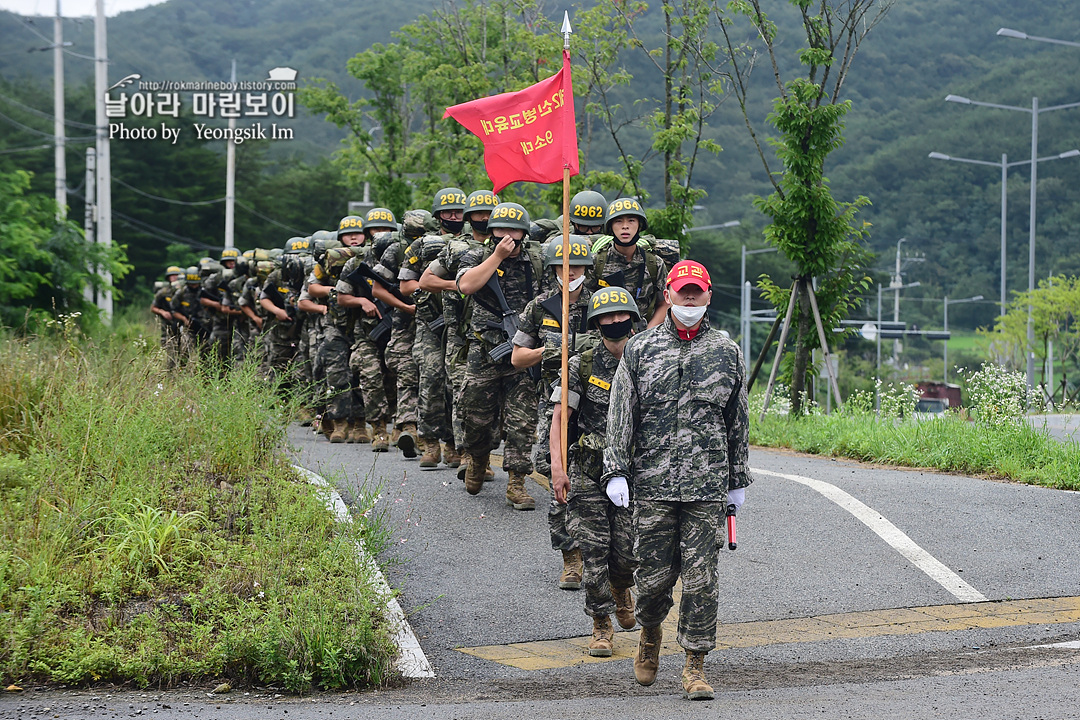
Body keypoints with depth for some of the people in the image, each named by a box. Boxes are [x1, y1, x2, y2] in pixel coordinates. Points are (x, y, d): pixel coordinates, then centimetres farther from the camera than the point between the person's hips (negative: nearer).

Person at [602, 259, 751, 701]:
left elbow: (738, 423, 13)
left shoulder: (727, 354, 8)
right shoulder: (639, 350, 6)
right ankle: (650, 634, 34)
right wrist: (615, 472, -2)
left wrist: (737, 481, 13)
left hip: (708, 487, 0)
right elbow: (620, 417, 5)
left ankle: (695, 664, 7)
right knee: (654, 574, 5)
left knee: (701, 577, -2)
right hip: (652, 485, 0)